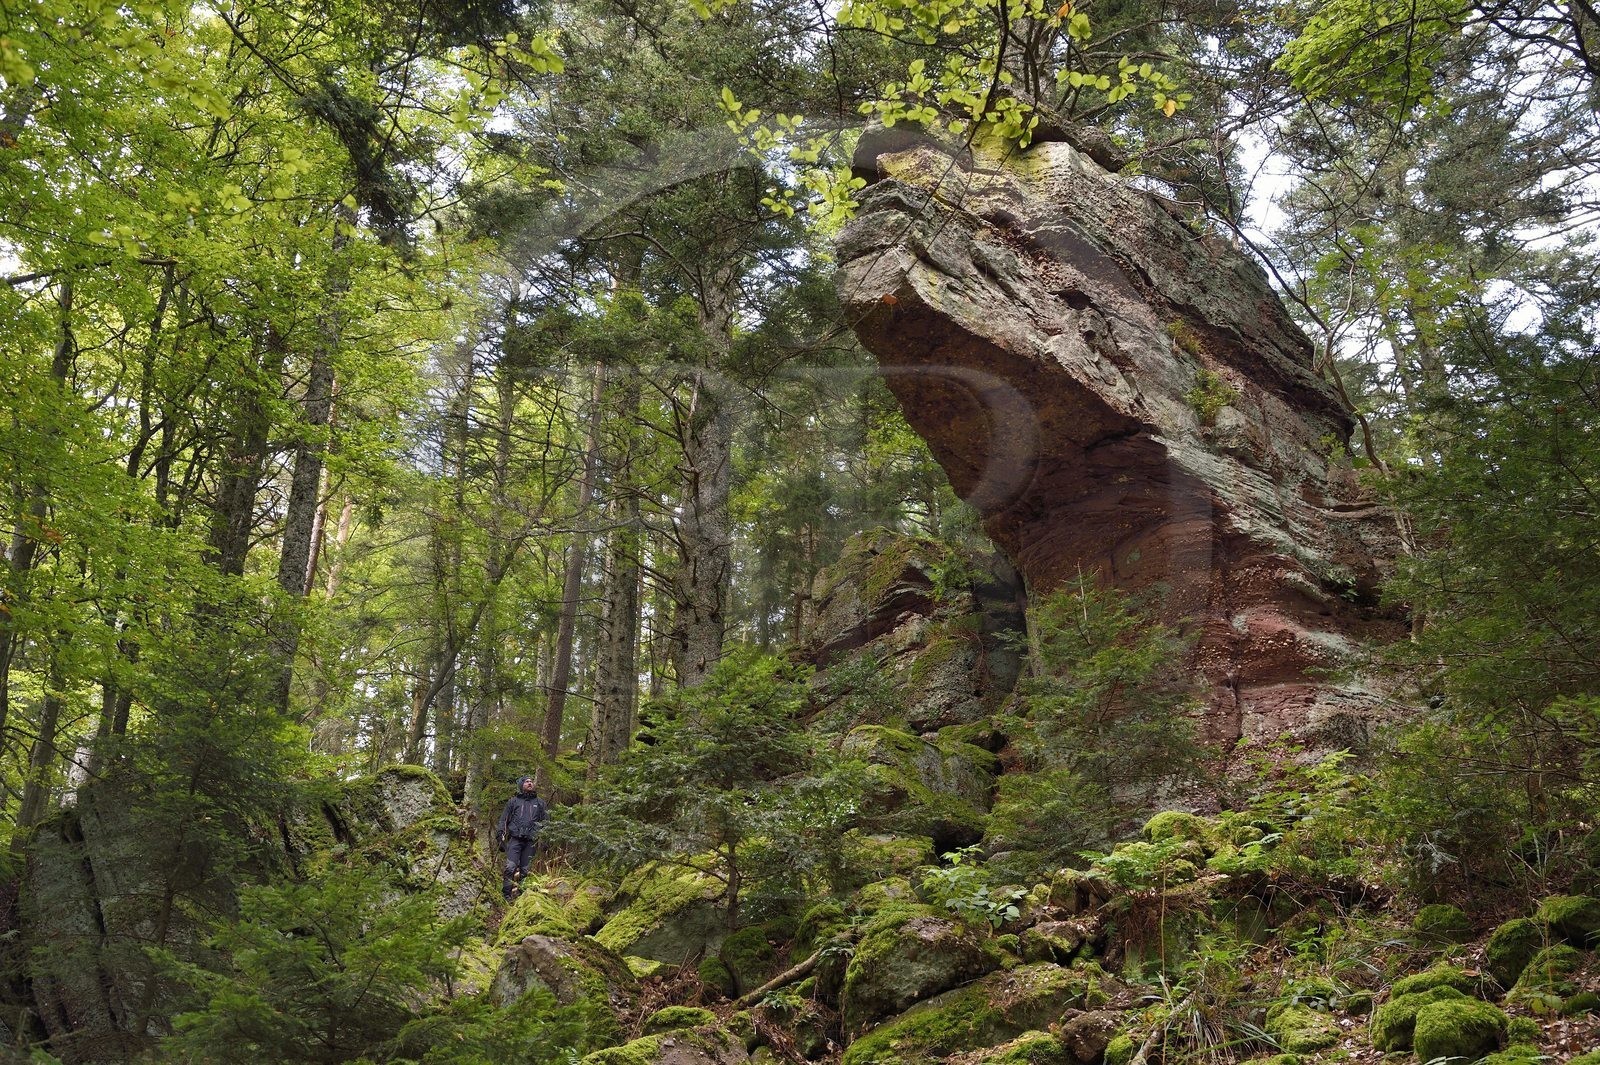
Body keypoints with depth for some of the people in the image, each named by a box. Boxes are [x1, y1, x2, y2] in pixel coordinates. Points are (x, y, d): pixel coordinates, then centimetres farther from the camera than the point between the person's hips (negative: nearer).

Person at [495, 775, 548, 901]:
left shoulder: (540, 803, 16)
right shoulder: (513, 801, 12)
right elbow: (503, 820, 11)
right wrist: (500, 838, 2)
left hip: (531, 841, 2)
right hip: (515, 839, -1)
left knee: (525, 870, 2)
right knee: (511, 867, -15)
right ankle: (507, 895, -12)